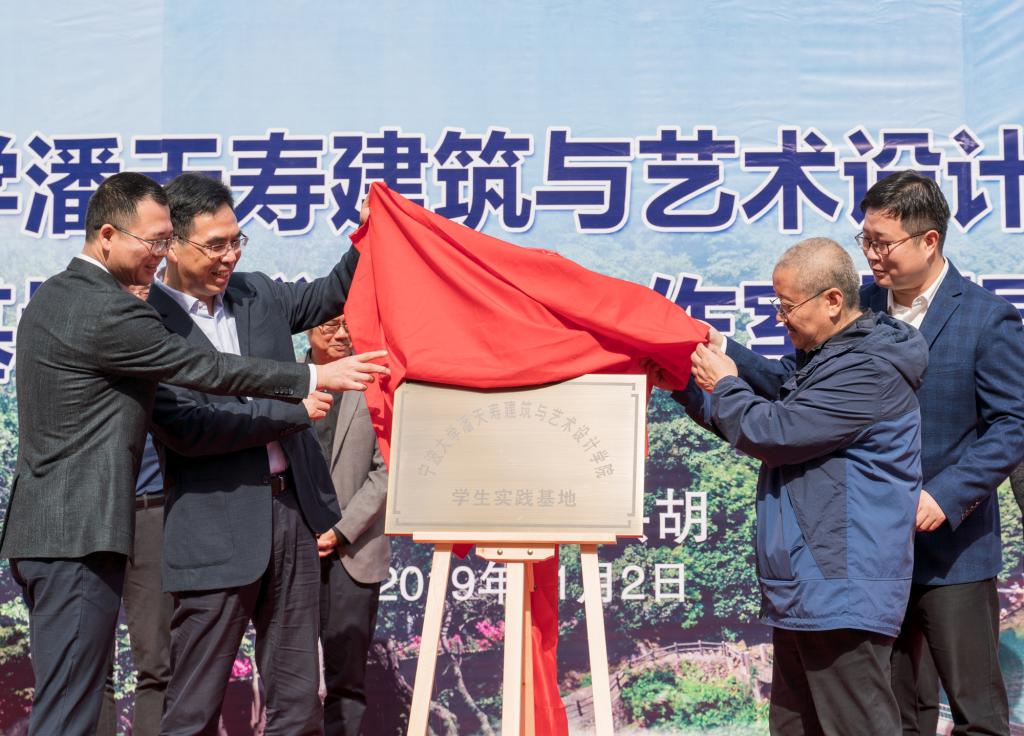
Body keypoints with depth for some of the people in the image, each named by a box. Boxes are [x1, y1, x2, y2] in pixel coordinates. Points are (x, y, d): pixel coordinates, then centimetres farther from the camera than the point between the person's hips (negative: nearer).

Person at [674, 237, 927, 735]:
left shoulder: (870, 371, -18)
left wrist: (725, 385, -3)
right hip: (803, 590, 11)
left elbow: (774, 433, -21)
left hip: (841, 595, -11)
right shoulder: (824, 357, 15)